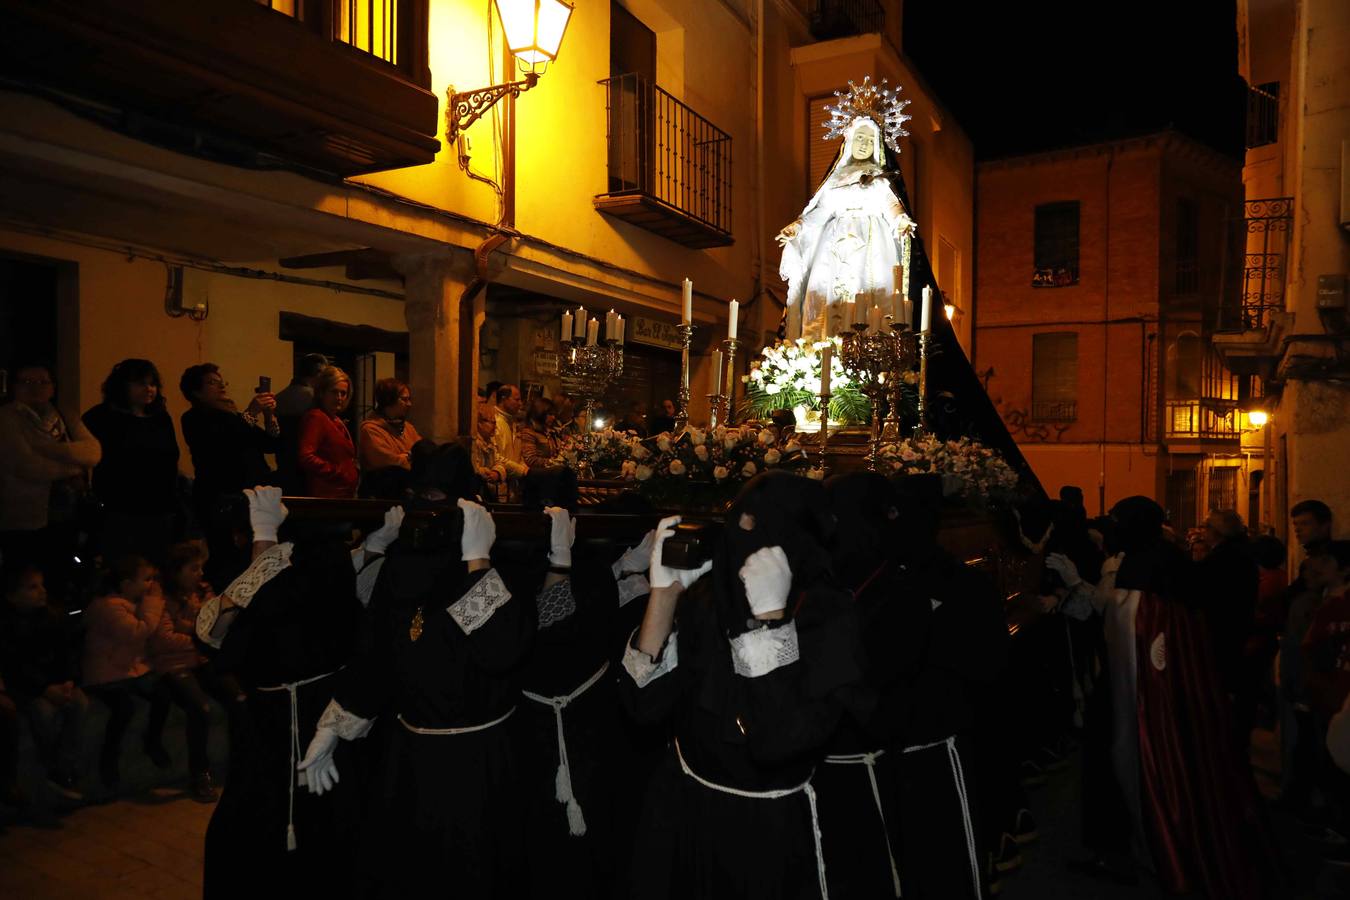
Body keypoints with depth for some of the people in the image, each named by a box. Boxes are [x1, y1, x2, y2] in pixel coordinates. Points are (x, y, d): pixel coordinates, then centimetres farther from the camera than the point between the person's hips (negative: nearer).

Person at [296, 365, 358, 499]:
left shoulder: (337, 421, 18)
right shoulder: (315, 417, -9)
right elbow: (305, 457, -21)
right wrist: (338, 472, -15)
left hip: (344, 495, 9)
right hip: (325, 496, -9)